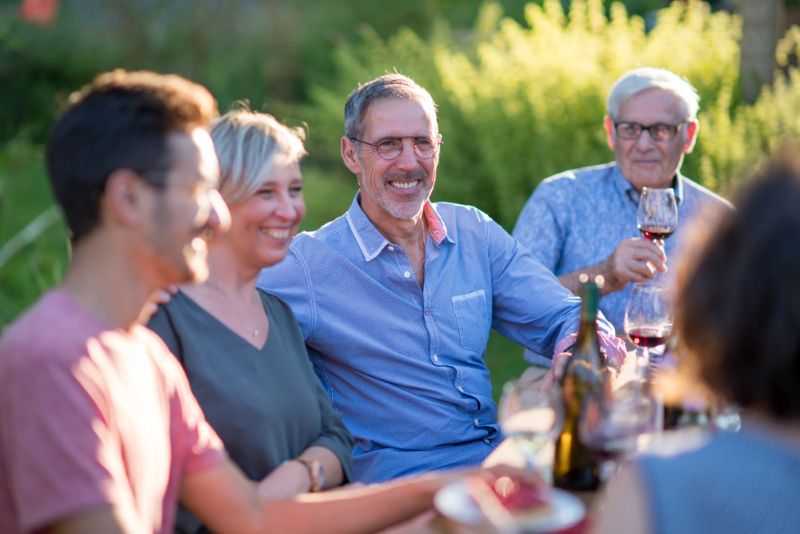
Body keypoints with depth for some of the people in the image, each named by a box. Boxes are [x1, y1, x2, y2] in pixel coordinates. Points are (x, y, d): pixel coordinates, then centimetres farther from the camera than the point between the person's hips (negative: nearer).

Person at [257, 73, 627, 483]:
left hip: (499, 450, 6)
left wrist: (583, 345, -15)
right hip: (399, 475, -5)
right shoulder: (309, 263, -7)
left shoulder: (477, 234, 9)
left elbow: (561, 317, 10)